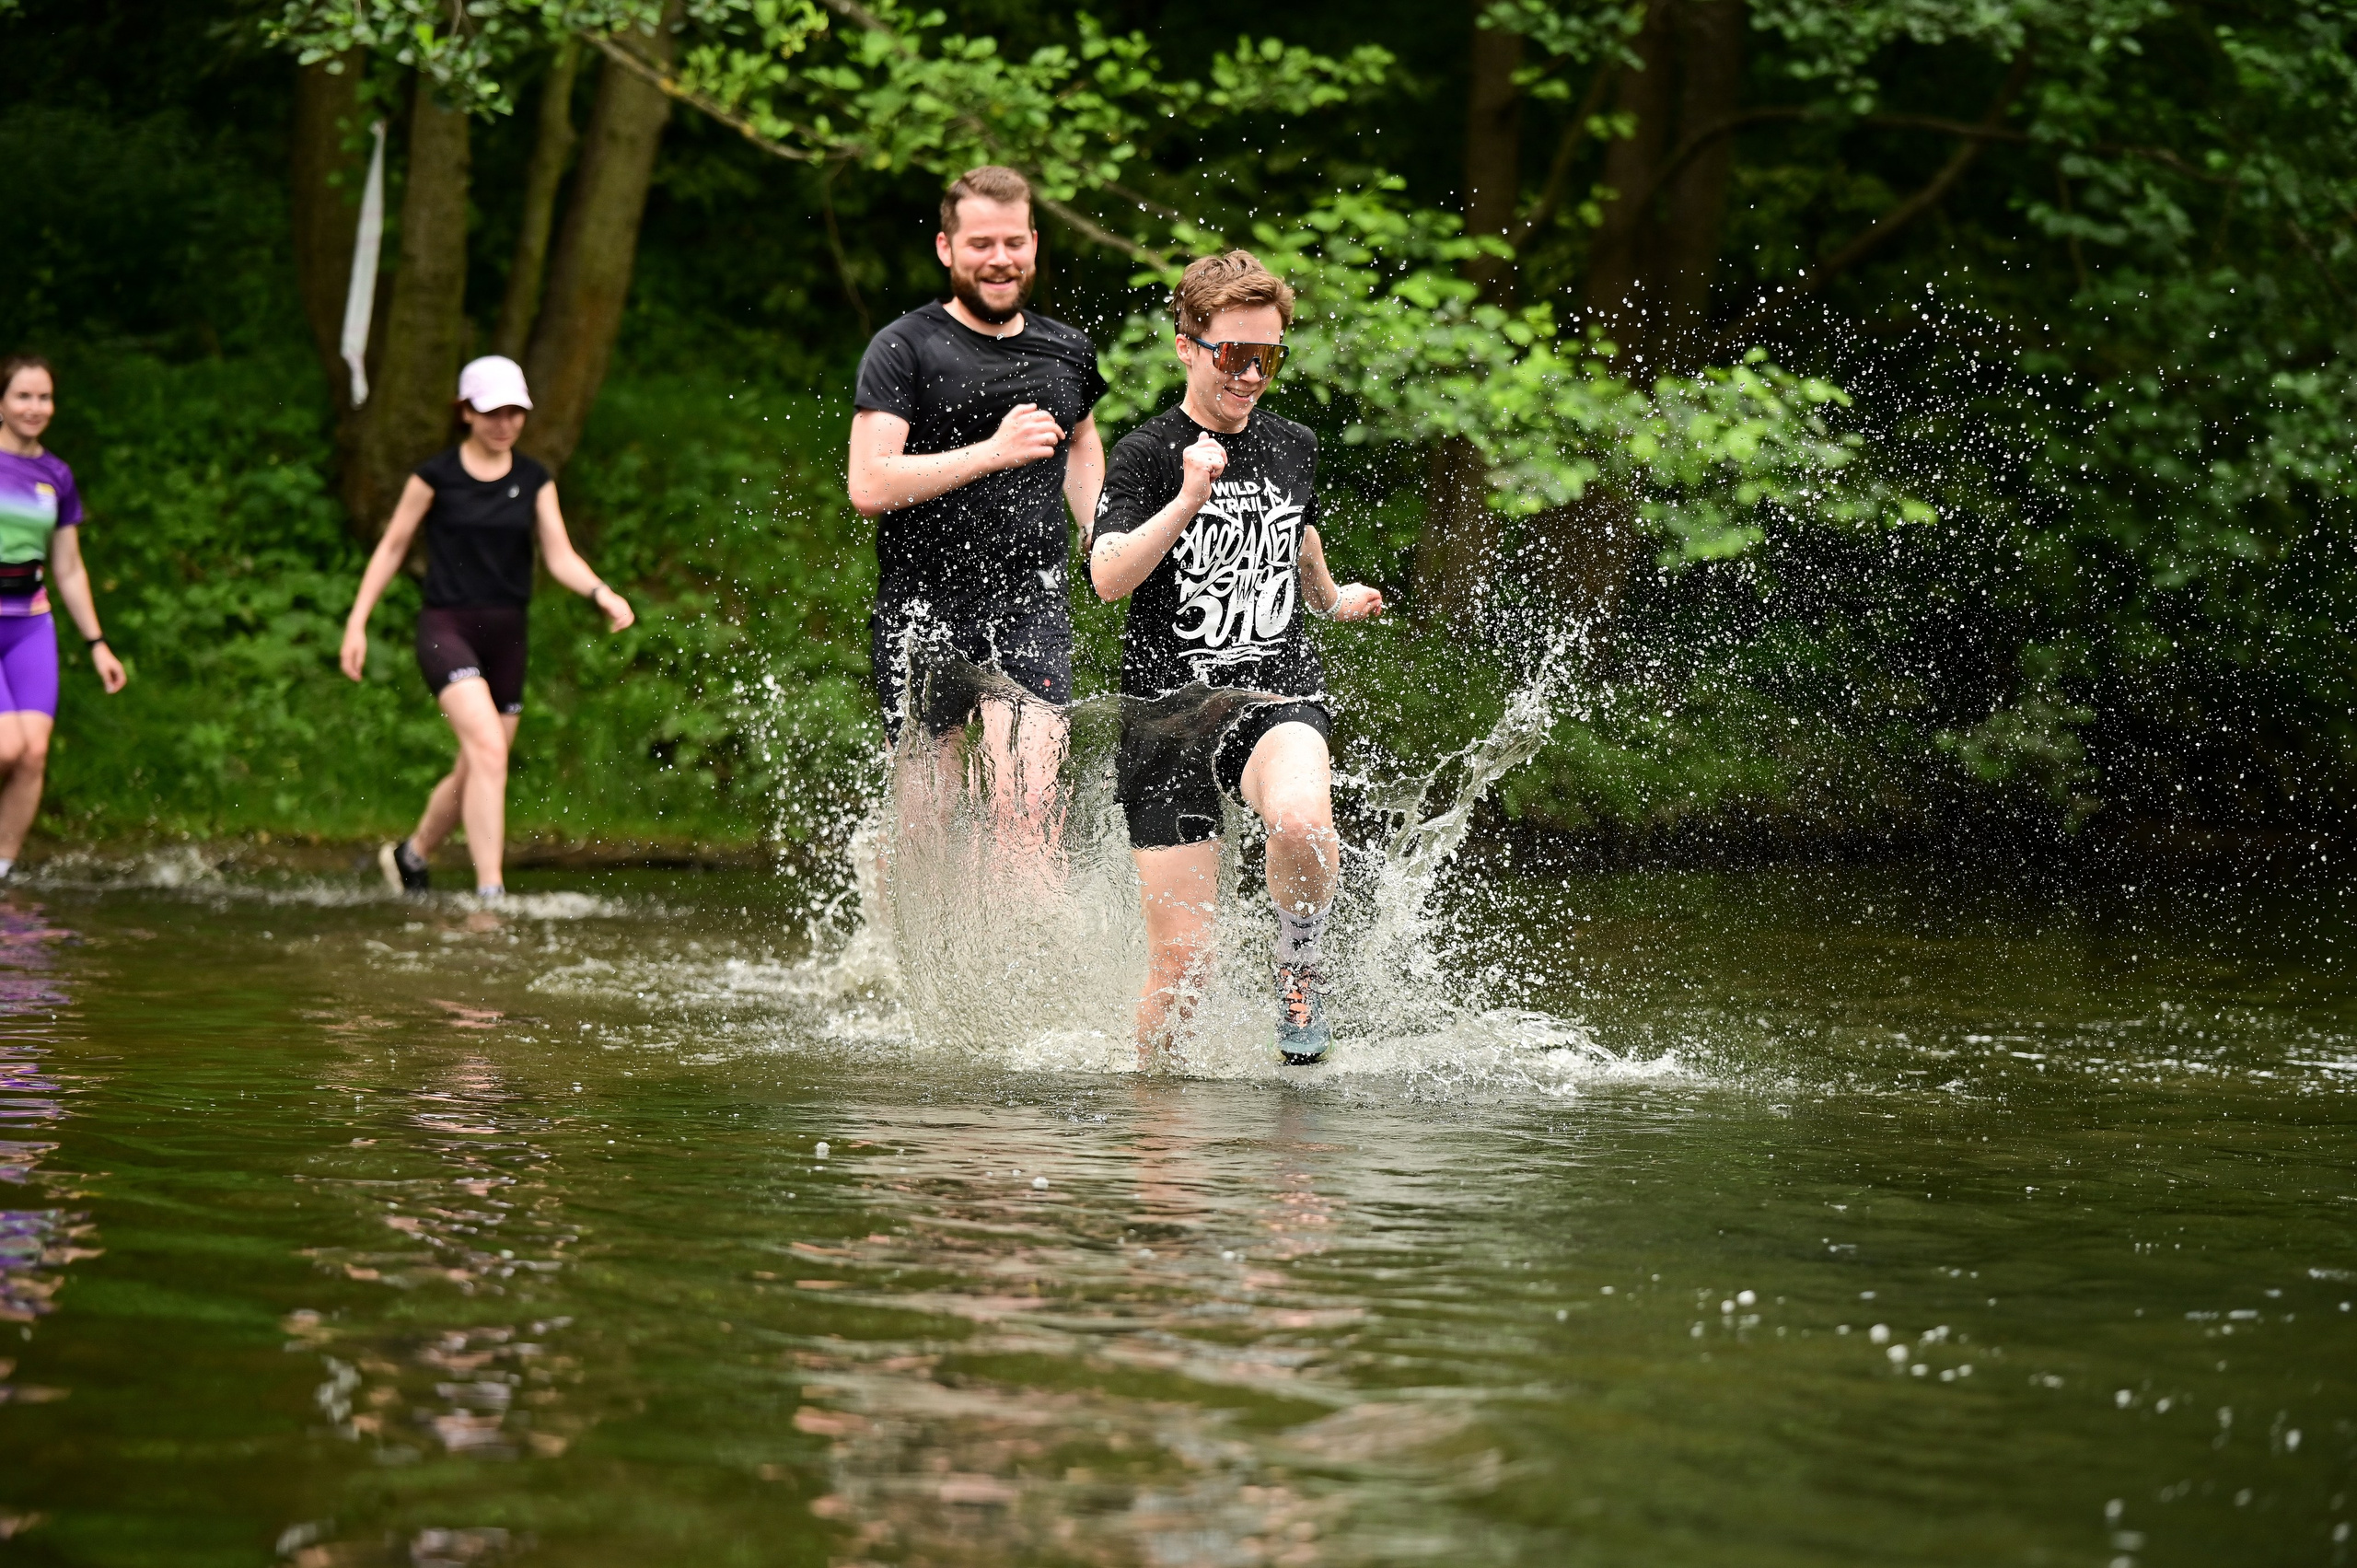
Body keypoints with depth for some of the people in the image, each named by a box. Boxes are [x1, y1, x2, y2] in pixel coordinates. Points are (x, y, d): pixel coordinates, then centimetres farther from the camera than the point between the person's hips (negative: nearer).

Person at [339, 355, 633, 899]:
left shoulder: (534, 481, 7)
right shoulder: (437, 475, -3)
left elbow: (560, 555, 1)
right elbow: (392, 547, 5)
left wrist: (601, 593, -19)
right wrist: (357, 620, 2)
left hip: (506, 635, 5)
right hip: (447, 628, -5)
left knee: (475, 773, 10)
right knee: (488, 750, -23)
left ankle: (411, 856, 37)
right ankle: (490, 893, -25)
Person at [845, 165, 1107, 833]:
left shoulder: (1069, 352, 11)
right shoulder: (904, 348, -4)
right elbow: (870, 487, -15)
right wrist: (992, 452, -20)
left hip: (1030, 603, 2)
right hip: (923, 608, -2)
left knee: (1029, 804, -16)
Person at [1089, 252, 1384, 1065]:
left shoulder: (1293, 447, 10)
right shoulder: (1147, 454, -5)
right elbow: (1107, 578, -22)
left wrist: (1333, 598, 33)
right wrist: (1188, 500, -31)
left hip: (1279, 693, 2)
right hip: (1170, 709, -2)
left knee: (1300, 818, -34)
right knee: (1181, 959, -6)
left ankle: (1300, 959, -5)